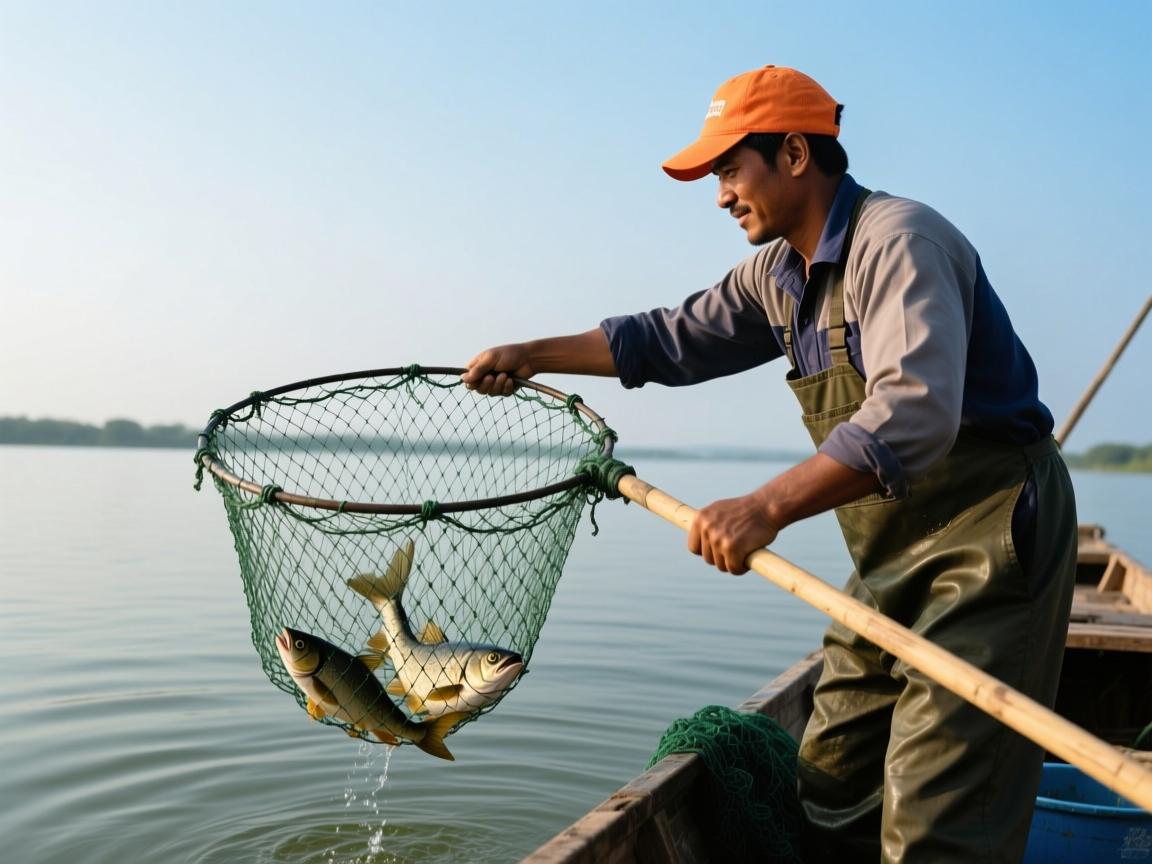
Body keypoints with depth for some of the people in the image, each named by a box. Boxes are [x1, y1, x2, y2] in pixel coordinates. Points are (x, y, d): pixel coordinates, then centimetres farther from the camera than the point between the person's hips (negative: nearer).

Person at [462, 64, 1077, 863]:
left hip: (989, 537, -9)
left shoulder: (897, 241, -19)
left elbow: (915, 411, -32)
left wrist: (768, 507, -39)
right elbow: (674, 340, 20)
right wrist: (533, 356, 17)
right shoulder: (778, 274, 9)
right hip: (893, 558, 9)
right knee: (831, 791, 13)